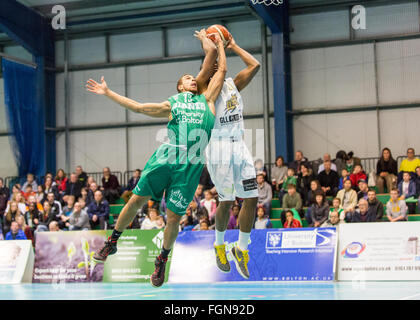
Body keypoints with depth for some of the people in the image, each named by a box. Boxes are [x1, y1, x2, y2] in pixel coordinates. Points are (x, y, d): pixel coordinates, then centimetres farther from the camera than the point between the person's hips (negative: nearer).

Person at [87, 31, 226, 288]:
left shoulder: (206, 100, 19)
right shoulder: (171, 105, 18)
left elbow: (222, 71, 21)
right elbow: (137, 106, 20)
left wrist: (220, 44, 28)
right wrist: (108, 92, 20)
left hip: (191, 166, 0)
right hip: (166, 157, 0)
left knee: (174, 216, -1)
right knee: (137, 199, -3)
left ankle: (162, 260, 19)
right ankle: (112, 242, 16)